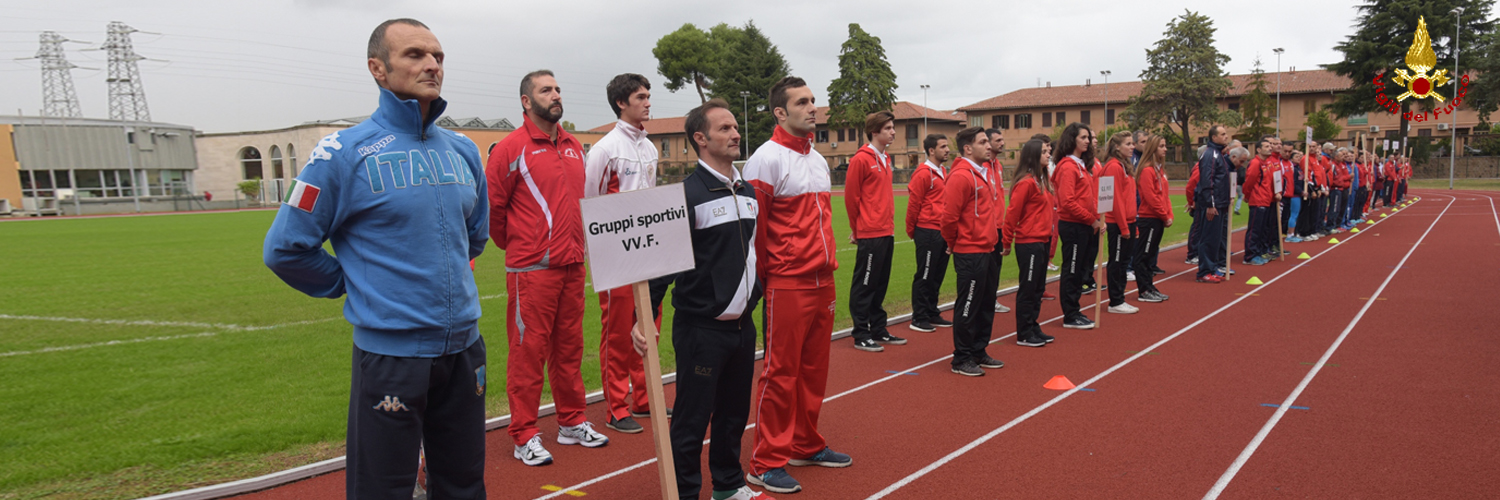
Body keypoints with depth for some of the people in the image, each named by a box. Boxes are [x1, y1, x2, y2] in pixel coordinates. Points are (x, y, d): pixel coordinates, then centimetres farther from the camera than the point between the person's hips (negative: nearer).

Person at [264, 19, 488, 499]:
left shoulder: (464, 151, 8)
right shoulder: (346, 152, -9)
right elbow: (285, 248, -5)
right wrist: (357, 284, 1)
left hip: (464, 346, 5)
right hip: (390, 349, -5)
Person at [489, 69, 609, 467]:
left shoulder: (574, 147, 13)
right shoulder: (512, 148, -8)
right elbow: (492, 206, -6)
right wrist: (513, 244, 4)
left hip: (572, 265, 7)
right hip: (531, 269, -6)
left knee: (570, 346, 14)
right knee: (528, 350, -1)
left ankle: (572, 423, 26)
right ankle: (525, 437, 8)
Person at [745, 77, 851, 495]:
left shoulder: (818, 159, 16)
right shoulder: (767, 159, -11)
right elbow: (753, 223, -12)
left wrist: (829, 267, 17)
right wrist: (767, 274, -6)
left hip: (822, 283, 8)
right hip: (787, 285, -8)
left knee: (814, 368, 14)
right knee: (781, 371, -3)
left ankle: (807, 446, 28)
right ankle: (767, 464, 6)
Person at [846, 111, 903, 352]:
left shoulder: (885, 159, 14)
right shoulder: (861, 159, -11)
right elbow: (851, 197, -9)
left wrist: (890, 222, 15)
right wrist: (857, 228, -2)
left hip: (886, 233, 8)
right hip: (870, 234, -8)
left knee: (880, 285, 14)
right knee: (864, 286, -1)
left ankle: (879, 331, 23)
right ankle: (861, 336, 5)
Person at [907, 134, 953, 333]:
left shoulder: (942, 172, 14)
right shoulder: (923, 173, -12)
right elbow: (914, 204, -10)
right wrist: (911, 231, -3)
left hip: (942, 232, 8)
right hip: (928, 232, -8)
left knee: (937, 276, 13)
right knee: (924, 277, -1)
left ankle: (932, 314, 23)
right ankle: (918, 319, 6)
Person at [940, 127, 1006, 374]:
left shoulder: (987, 172, 12)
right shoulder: (961, 176, -17)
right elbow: (949, 217, -19)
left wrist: (996, 238, 15)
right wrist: (954, 244, -6)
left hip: (988, 250, 9)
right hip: (970, 253, -9)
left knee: (986, 304, 16)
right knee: (968, 307, -1)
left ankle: (979, 352, 28)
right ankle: (961, 360, 9)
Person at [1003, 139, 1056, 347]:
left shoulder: (1042, 180, 12)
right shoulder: (1026, 182, -16)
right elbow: (1013, 212, -16)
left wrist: (1049, 235, 13)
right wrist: (1007, 241, -12)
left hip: (1041, 241, 9)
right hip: (1029, 243, -9)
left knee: (1038, 288, 15)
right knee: (1027, 289, -1)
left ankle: (1033, 328, 24)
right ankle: (1024, 335, 7)